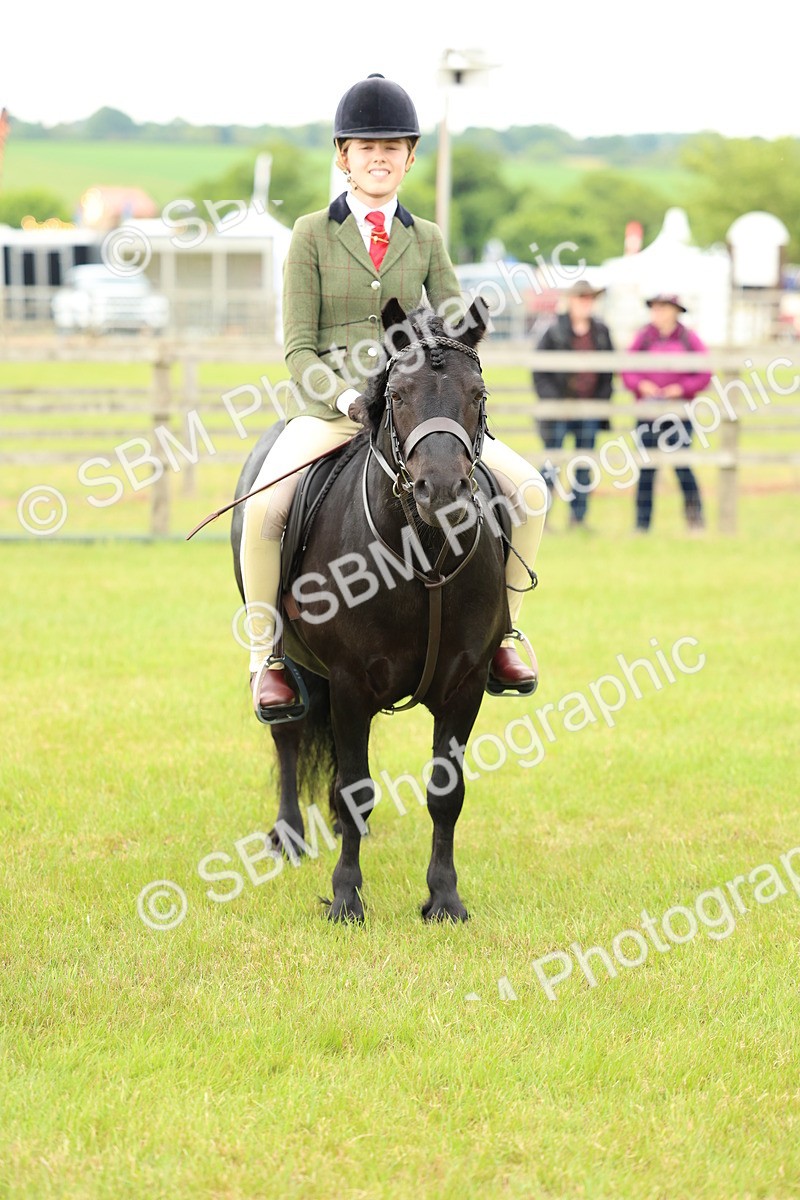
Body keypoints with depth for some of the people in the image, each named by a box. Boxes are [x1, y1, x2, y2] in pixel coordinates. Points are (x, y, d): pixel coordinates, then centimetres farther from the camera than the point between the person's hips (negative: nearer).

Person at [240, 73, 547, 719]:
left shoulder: (425, 239, 11)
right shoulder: (313, 234, 2)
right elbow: (299, 349, -2)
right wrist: (349, 398, -19)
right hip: (326, 408, -3)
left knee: (527, 488, -13)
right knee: (263, 508, -32)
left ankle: (497, 635, 4)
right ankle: (266, 656, -14)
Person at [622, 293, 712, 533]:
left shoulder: (689, 339, 3)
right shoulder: (643, 338, 6)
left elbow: (705, 374, 3)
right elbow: (627, 371, 7)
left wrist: (681, 388, -10)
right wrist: (641, 385, -12)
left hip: (679, 413, -1)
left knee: (681, 465, -6)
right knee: (647, 468, 1)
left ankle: (696, 519, 8)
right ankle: (642, 524, 5)